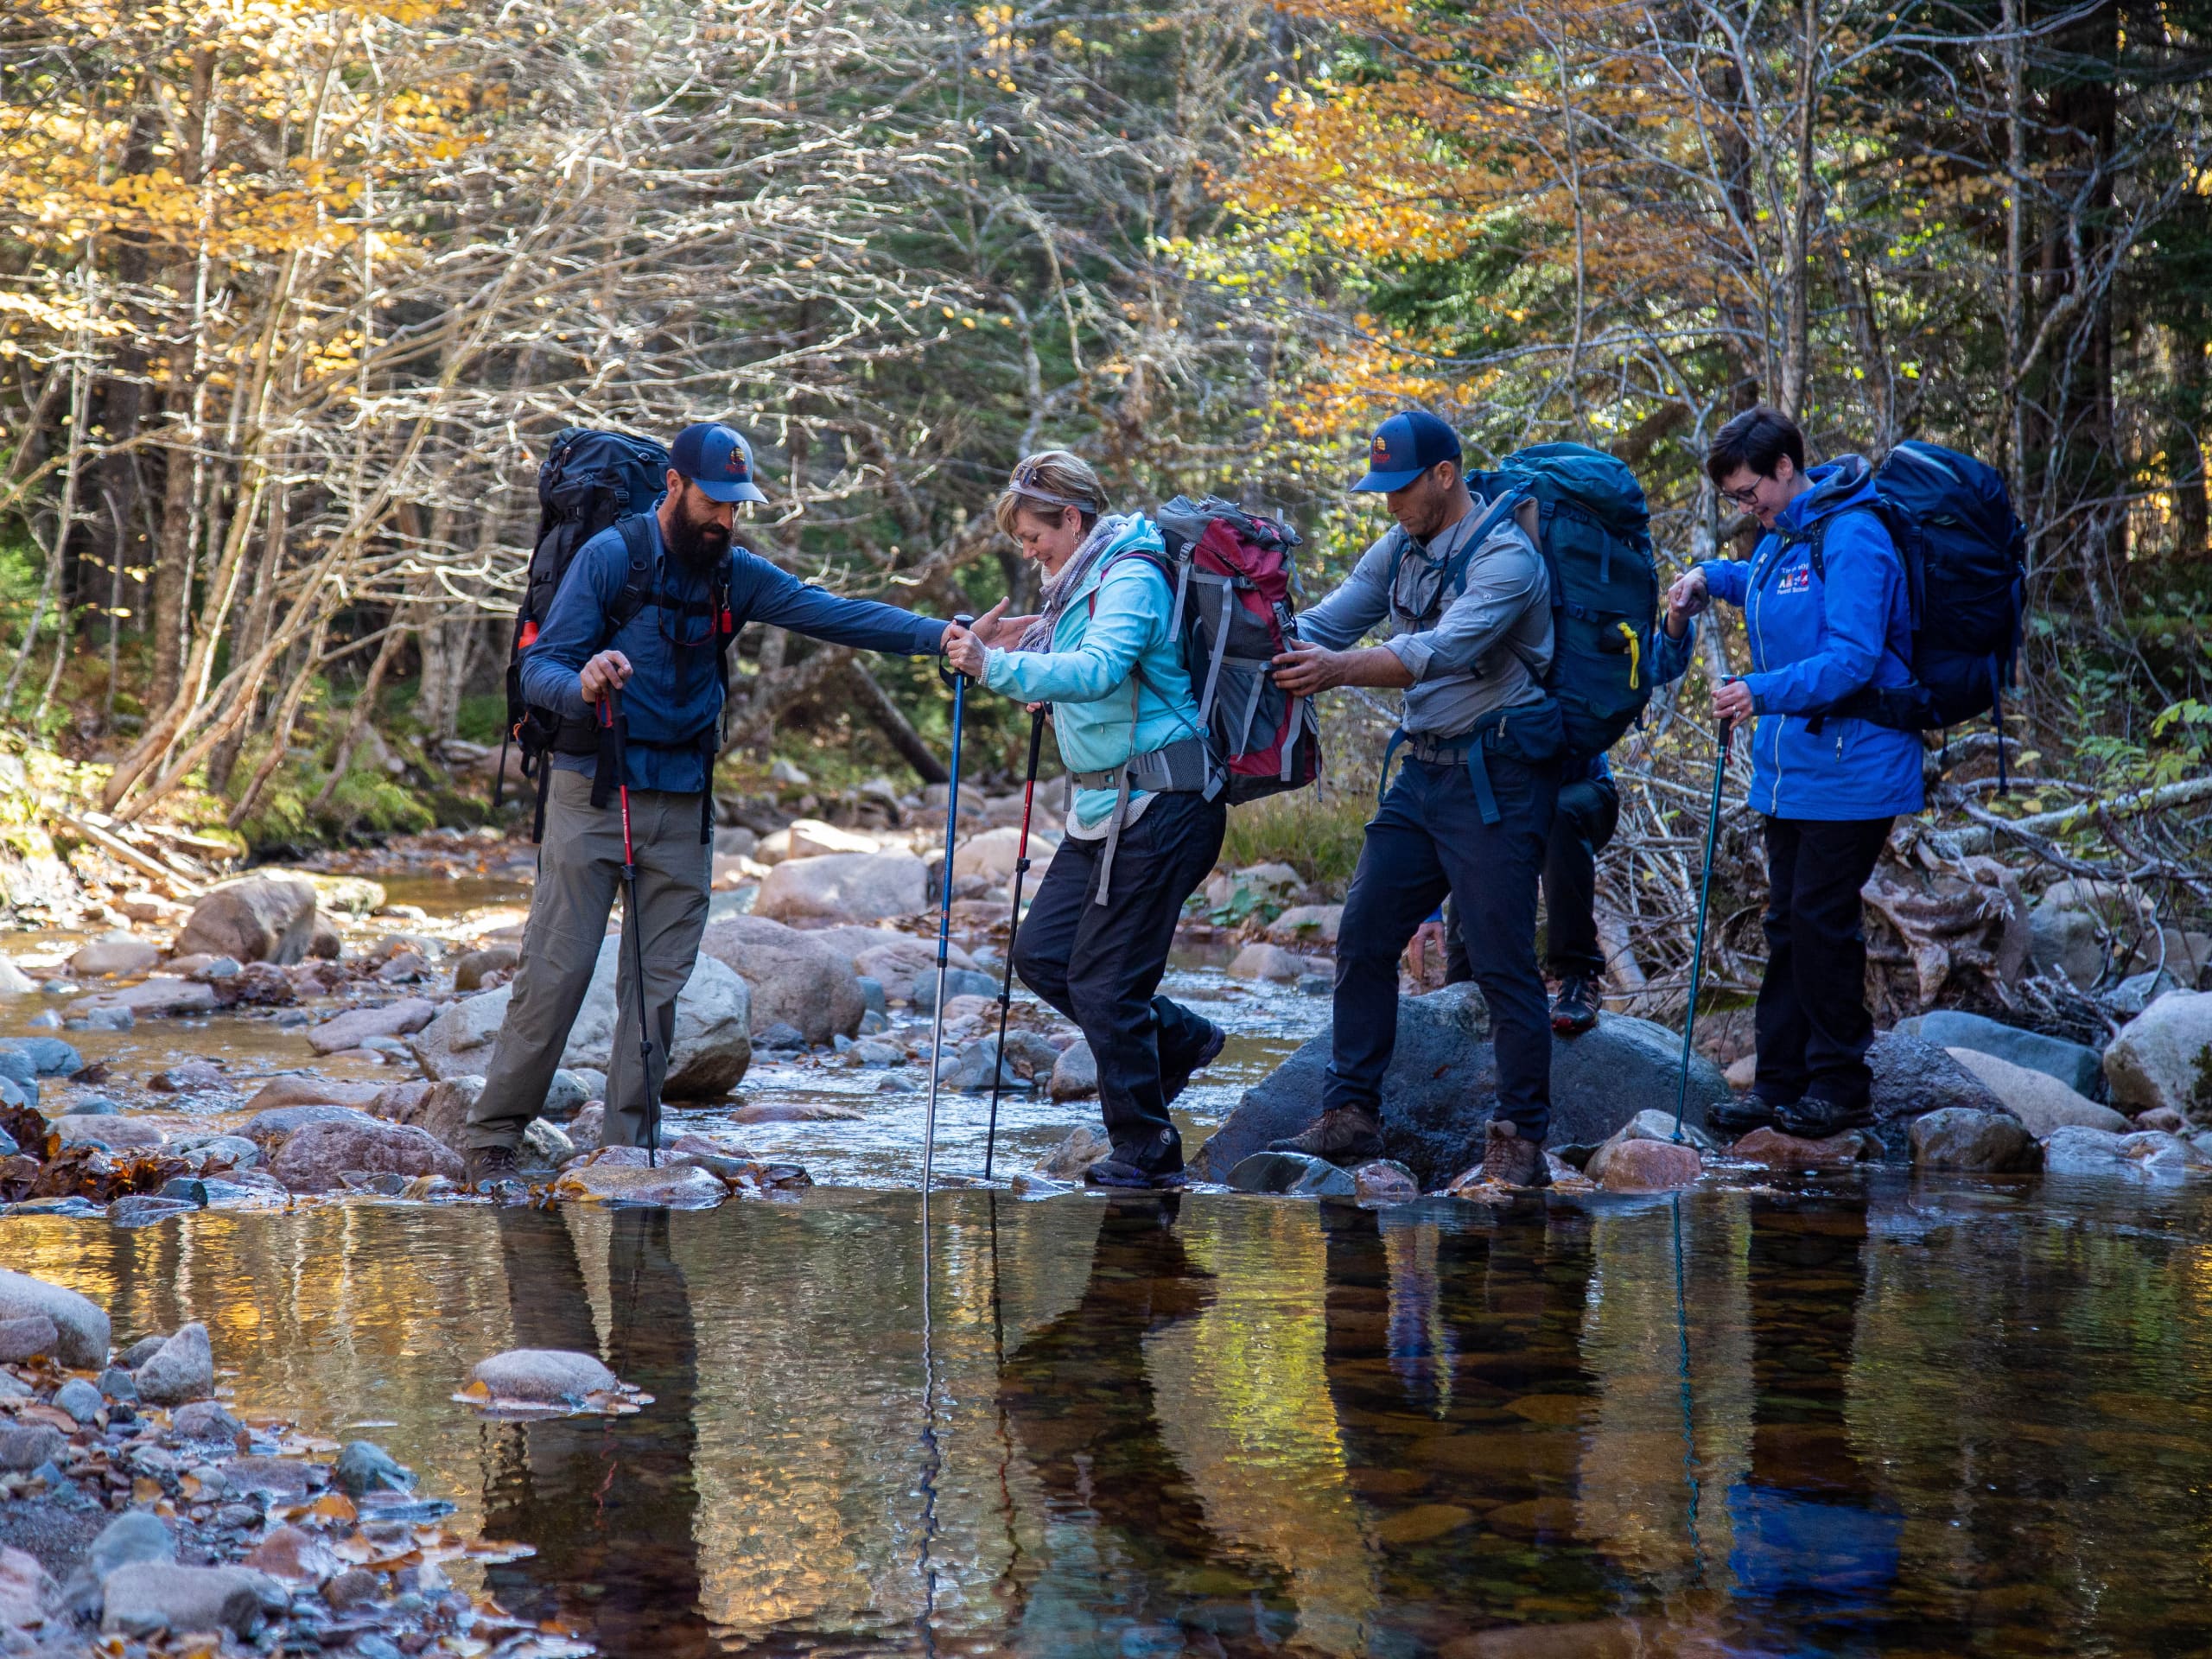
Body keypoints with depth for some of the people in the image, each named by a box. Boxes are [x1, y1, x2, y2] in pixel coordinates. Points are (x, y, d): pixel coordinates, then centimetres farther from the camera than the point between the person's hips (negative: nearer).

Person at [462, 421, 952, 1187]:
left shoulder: (736, 574, 7)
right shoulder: (610, 556, -7)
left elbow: (835, 613, -2)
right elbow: (538, 668, -11)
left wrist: (939, 635, -15)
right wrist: (582, 685, -34)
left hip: (682, 805, 5)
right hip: (594, 794, -5)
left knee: (659, 983, 3)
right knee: (556, 972, -7)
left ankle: (628, 1147, 9)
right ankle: (492, 1138, 2)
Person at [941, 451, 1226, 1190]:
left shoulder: (1131, 579, -16)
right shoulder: (1085, 583, 15)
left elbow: (1095, 673, -32)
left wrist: (997, 666, -42)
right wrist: (1032, 636, 9)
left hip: (1157, 806, -10)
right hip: (1106, 806, 10)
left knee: (1104, 982, -6)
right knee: (1042, 954, 9)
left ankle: (1146, 1152, 6)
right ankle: (1178, 1038, 24)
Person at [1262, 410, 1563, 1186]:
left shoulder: (1506, 558, -16)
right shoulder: (1398, 551, 10)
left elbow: (1445, 649, -31)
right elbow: (1323, 624, 6)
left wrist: (1342, 670, -43)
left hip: (1497, 779, -8)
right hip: (1422, 772, 8)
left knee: (1503, 962, -6)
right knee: (1364, 939, 5)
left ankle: (1520, 1138, 1)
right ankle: (1351, 1115, 12)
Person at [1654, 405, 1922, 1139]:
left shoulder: (1851, 538, -18)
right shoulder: (1781, 536, 12)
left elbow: (1852, 658, -26)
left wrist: (1764, 692, -34)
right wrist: (1709, 577, 16)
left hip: (1848, 769, -9)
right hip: (1790, 769, 9)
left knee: (1821, 920, -6)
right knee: (1786, 923, 11)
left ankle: (1840, 1086, 4)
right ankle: (1779, 1083, 17)